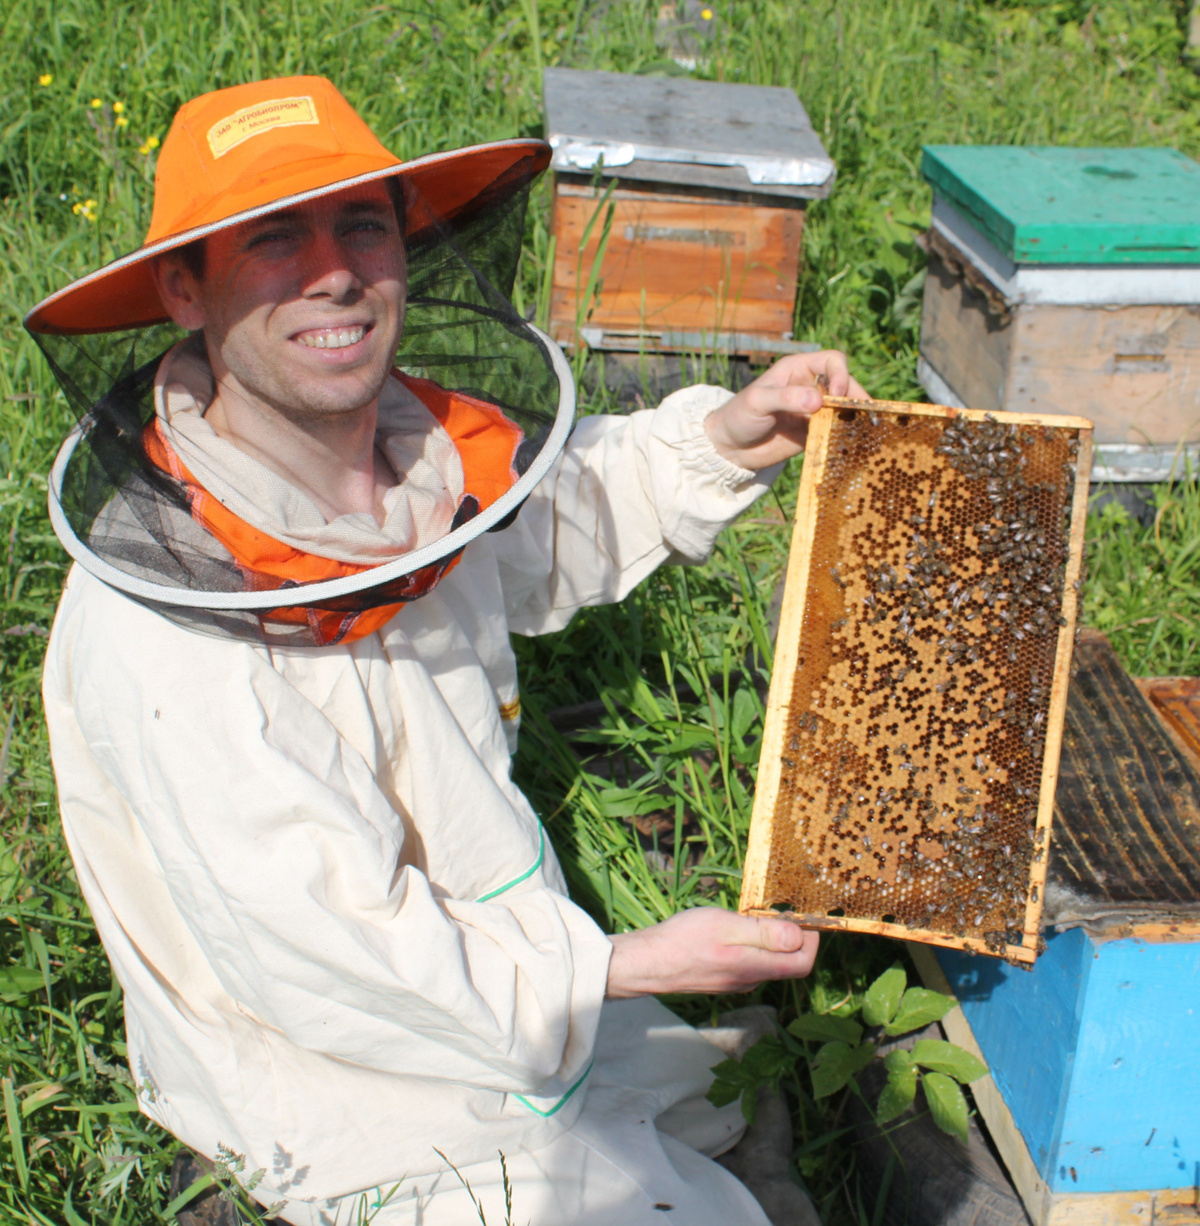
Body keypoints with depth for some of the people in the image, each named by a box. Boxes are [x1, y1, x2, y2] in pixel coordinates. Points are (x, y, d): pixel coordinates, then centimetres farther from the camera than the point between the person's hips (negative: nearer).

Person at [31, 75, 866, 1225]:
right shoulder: (159, 636, -34)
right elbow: (324, 949, -30)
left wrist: (720, 440, -3)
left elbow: (554, 528, 13)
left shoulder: (416, 437, -10)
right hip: (361, 1094, -7)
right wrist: (623, 968, -21)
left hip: (524, 970, 8)